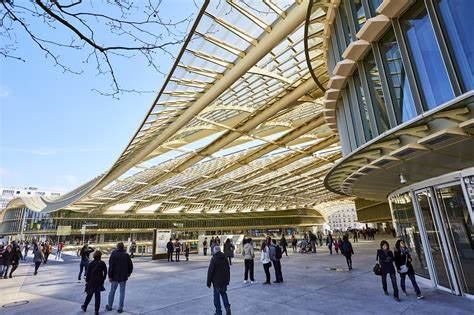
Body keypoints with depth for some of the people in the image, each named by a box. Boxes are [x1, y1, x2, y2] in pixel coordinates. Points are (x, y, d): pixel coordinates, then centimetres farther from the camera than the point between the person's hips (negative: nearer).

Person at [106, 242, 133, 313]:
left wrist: (110, 276, -6)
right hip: (123, 277, 1)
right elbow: (131, 265, 0)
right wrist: (128, 273, 13)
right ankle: (120, 308, 12)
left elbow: (111, 266, -12)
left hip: (115, 276, 0)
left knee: (112, 291, 17)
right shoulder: (126, 255, -3)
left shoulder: (113, 254, -9)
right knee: (122, 292, 9)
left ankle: (109, 306, 30)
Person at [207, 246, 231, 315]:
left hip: (217, 281, -5)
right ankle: (227, 307, 8)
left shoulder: (213, 259, -16)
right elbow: (228, 269, 11)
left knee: (217, 296, 9)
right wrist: (228, 280, 20)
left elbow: (210, 271, -14)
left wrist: (209, 282, -3)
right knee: (224, 293, 21)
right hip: (225, 281, 5)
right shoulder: (225, 258, 2)